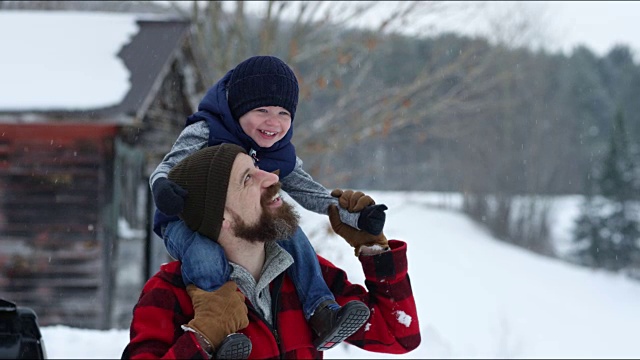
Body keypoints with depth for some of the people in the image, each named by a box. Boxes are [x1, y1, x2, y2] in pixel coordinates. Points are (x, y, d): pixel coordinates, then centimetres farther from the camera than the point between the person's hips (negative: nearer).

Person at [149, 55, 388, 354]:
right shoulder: (203, 134, -15)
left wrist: (354, 215, -3)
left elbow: (305, 190, 9)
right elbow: (167, 168, -17)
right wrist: (163, 188, -44)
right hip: (187, 225, -5)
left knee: (290, 233, -19)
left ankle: (320, 312, -21)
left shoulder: (281, 154, 3)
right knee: (207, 262, -39)